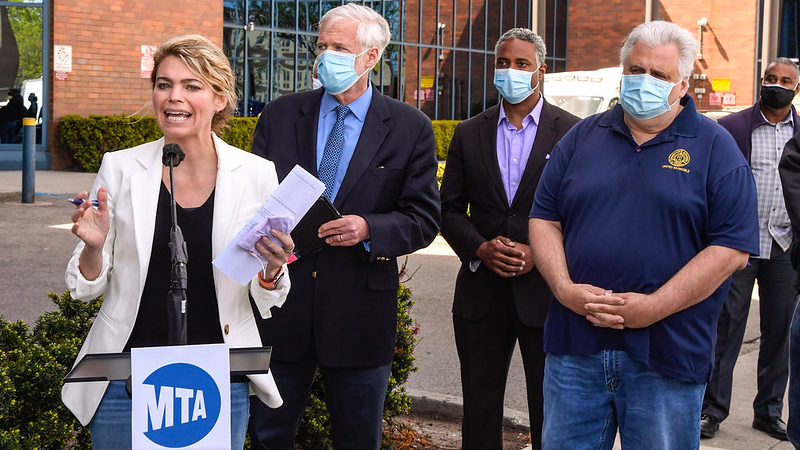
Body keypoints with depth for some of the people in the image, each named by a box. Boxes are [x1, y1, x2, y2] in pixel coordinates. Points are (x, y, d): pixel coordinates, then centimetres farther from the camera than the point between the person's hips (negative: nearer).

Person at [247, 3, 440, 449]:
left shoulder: (410, 127, -1)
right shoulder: (280, 115, 5)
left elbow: (424, 219, -3)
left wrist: (369, 228, -21)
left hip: (359, 310, -1)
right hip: (281, 306, 2)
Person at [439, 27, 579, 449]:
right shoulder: (468, 134, 9)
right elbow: (450, 209, 8)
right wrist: (480, 248, -9)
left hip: (545, 291, -2)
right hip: (481, 291, 3)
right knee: (479, 408, 11)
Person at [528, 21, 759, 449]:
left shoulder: (714, 148, 0)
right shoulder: (582, 137, 11)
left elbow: (733, 247, -8)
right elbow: (544, 219, 9)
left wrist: (654, 307, -16)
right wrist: (564, 288, -9)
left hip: (667, 356, -3)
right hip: (575, 346, 3)